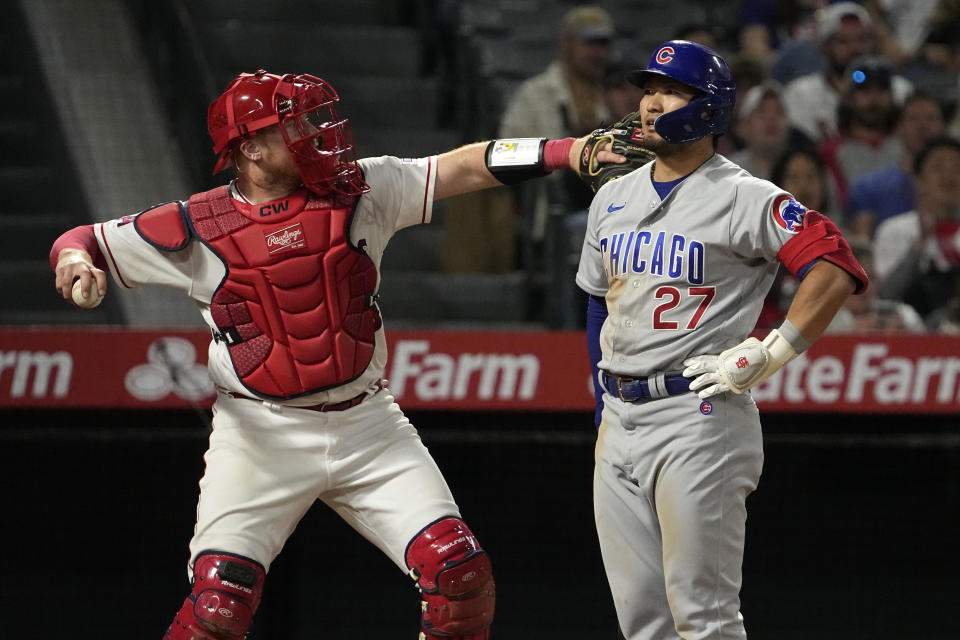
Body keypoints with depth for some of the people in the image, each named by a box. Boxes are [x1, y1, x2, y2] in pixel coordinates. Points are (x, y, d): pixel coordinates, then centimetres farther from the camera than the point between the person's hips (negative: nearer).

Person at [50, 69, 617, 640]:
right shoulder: (198, 227, -4)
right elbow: (82, 241, 4)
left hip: (368, 427, 3)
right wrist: (75, 261, -21)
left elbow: (467, 168, -5)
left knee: (460, 573, -8)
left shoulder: (360, 192, 1)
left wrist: (567, 151, -16)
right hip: (262, 437, -2)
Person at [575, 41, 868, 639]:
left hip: (699, 416, -7)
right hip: (620, 423, 8)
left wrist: (769, 355, -18)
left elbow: (837, 266, -17)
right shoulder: (613, 197, 15)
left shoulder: (744, 198, -9)